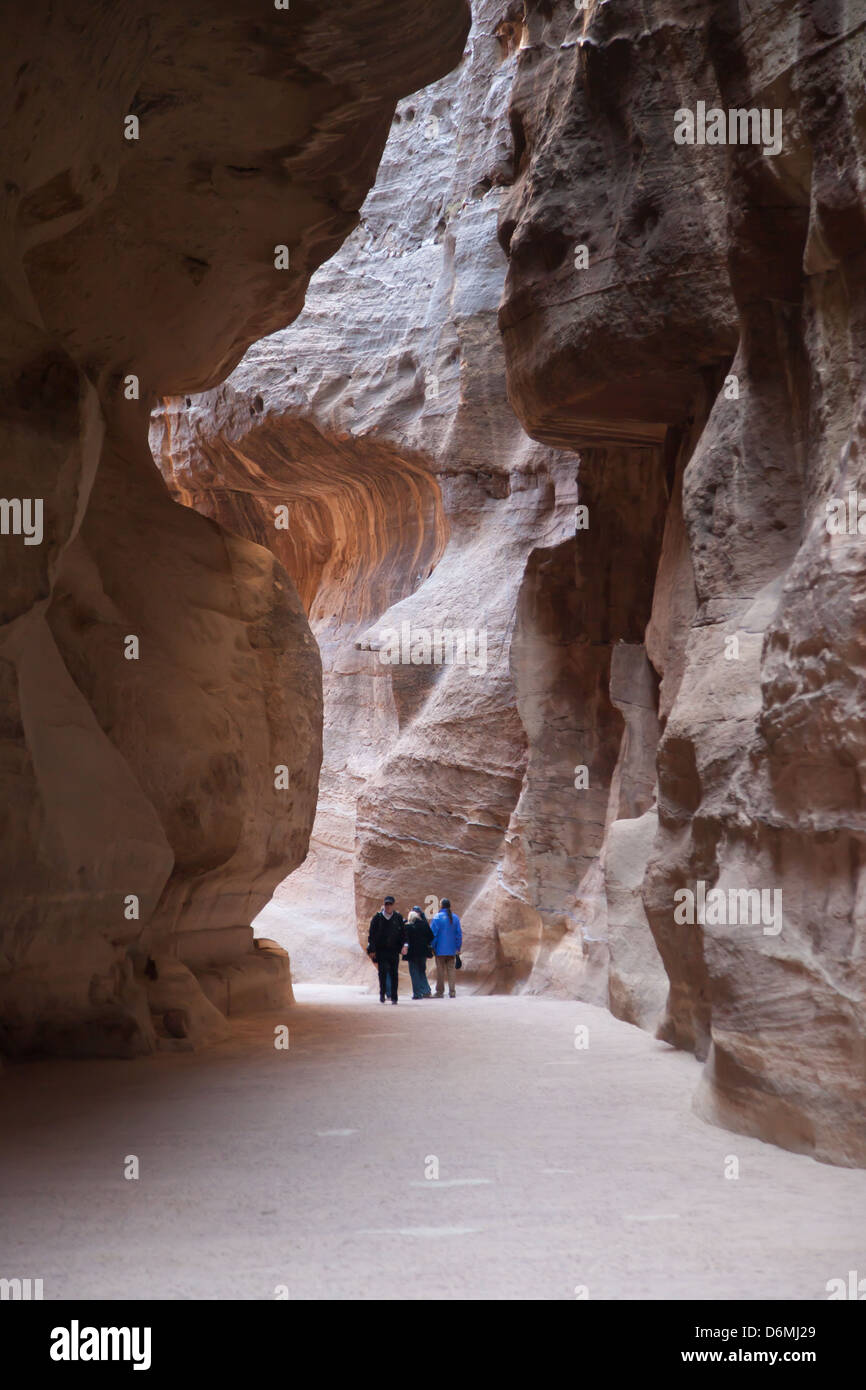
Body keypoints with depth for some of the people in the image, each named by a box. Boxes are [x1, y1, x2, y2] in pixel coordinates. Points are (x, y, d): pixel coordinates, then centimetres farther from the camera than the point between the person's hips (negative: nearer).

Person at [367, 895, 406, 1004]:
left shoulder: (398, 918, 6)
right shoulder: (377, 918, 2)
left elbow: (403, 933, 9)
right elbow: (372, 935, 4)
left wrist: (404, 945, -7)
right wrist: (372, 950, -2)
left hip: (394, 950, 1)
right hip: (381, 949, -1)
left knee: (394, 974, 1)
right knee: (383, 971, -11)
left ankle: (394, 997, 6)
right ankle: (382, 994, 5)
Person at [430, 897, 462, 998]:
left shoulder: (437, 917, -9)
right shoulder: (455, 917, 3)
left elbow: (433, 933, -9)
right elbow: (459, 933, 6)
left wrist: (432, 947, -1)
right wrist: (458, 947, 12)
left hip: (440, 949, -4)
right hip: (452, 950, 4)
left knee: (440, 970, 2)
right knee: (451, 969, 7)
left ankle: (440, 991, 5)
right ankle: (452, 992, 2)